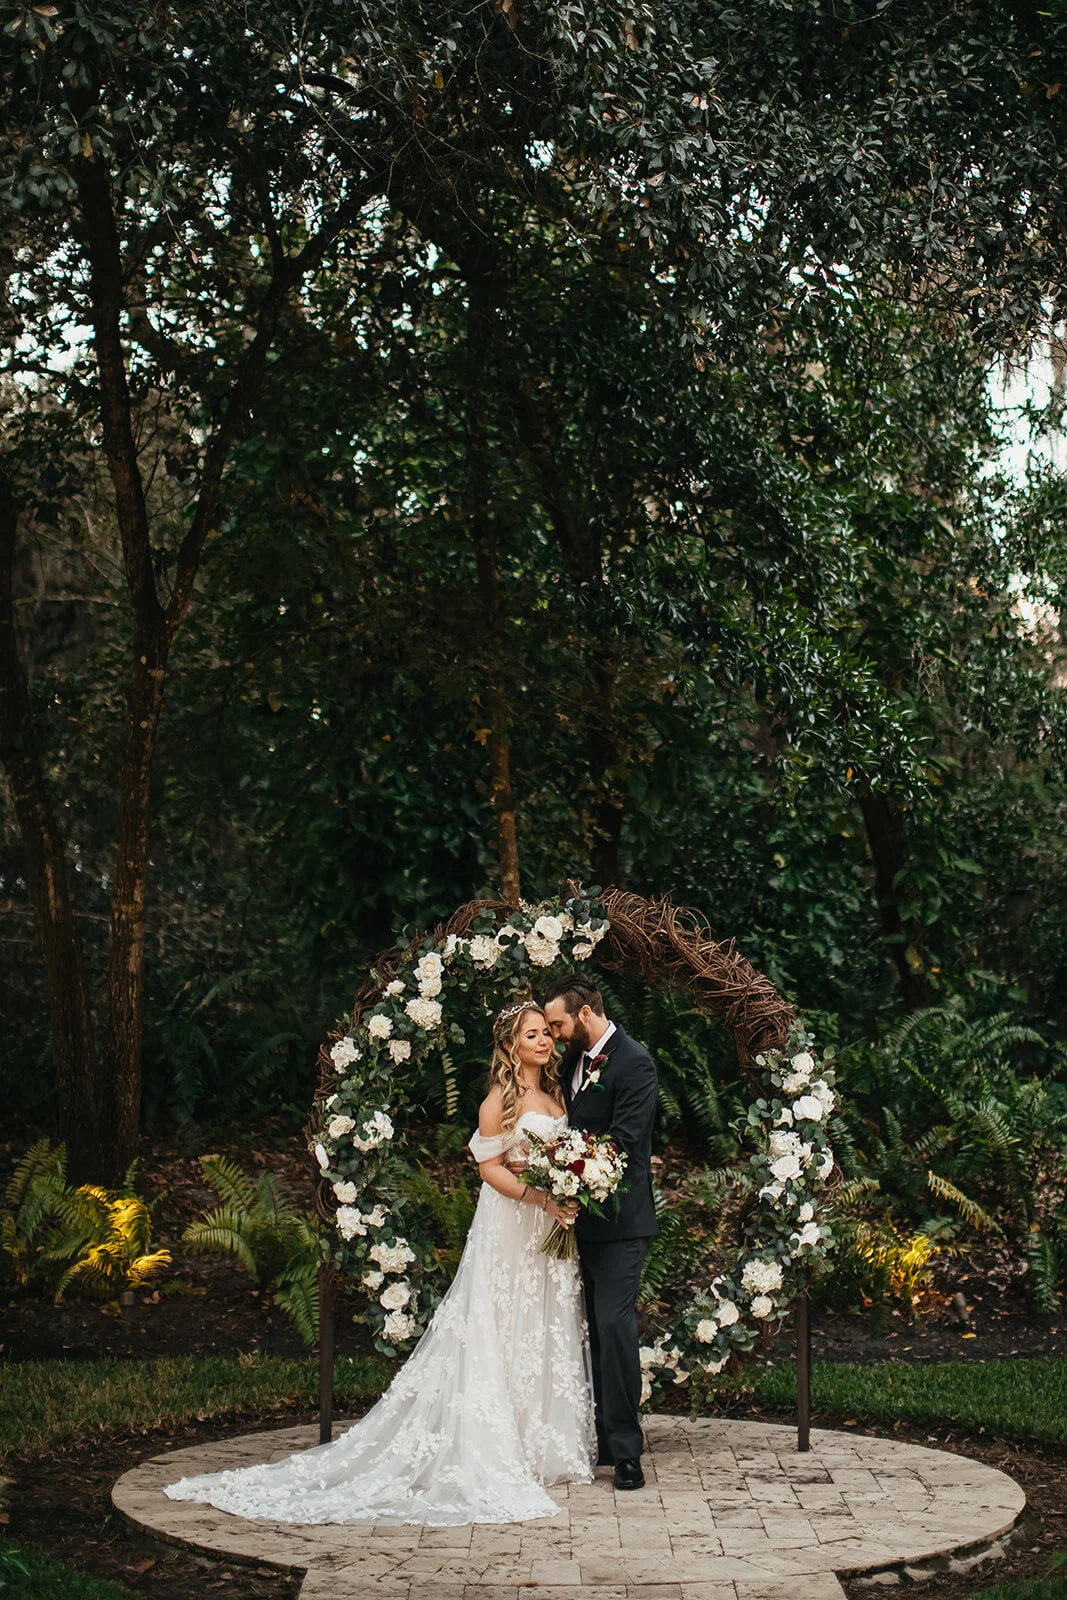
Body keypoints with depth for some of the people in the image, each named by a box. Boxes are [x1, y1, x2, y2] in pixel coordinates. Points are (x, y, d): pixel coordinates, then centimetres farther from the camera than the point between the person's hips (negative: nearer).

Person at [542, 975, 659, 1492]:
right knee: (599, 1330, 12)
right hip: (583, 1220, 8)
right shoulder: (572, 1061, 14)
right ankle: (608, 1442, 18)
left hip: (618, 1221, -8)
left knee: (614, 1325, -12)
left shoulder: (633, 1062, -12)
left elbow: (622, 1141, -20)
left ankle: (625, 1451, -7)